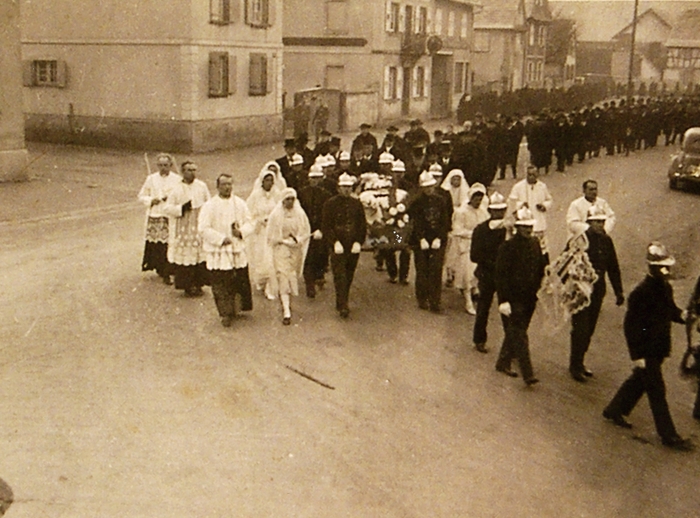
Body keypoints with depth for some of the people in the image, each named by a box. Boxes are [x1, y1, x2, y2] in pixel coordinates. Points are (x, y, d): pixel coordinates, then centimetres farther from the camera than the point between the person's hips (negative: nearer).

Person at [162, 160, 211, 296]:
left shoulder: (202, 186, 4)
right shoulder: (176, 189, -4)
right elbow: (167, 208, -4)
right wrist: (182, 208, -16)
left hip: (199, 226, 3)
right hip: (182, 228, -3)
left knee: (200, 255, 4)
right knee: (184, 256, -2)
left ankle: (198, 284, 16)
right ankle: (187, 286, 9)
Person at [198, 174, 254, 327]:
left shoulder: (240, 203, 6)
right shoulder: (209, 206, -6)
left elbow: (249, 223, 9)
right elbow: (204, 228, -10)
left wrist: (241, 232, -12)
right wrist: (221, 239, -17)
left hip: (238, 251, 4)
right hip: (218, 252, -3)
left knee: (240, 282, 8)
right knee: (221, 284, -4)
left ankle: (237, 308, 27)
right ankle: (226, 313, 6)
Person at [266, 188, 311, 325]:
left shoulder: (300, 214, 1)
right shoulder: (276, 215, -4)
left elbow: (306, 232, 6)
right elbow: (271, 236, 0)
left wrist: (298, 240, -13)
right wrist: (284, 241, -12)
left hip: (296, 250, 3)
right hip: (281, 250, -3)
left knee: (293, 277, 11)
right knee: (283, 278, -11)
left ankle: (287, 302, 34)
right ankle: (286, 311, -15)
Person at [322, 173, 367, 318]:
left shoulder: (357, 204, 10)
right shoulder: (330, 204, -1)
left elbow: (363, 225, 11)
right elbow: (326, 226, -3)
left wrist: (358, 242, -2)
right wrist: (335, 242, -13)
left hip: (353, 247, 4)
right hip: (337, 247, -4)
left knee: (349, 276, 9)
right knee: (340, 276, -10)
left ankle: (341, 304, 22)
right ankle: (342, 306, -12)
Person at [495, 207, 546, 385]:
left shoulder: (535, 243, 6)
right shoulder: (508, 247, -13)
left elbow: (541, 268, 15)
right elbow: (501, 275, -14)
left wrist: (538, 288, 8)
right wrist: (503, 300, -18)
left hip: (530, 297, 6)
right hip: (514, 298, -6)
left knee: (514, 332, 18)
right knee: (519, 336, -6)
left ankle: (503, 363, 36)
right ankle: (528, 374, -7)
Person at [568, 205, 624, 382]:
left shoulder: (606, 241, 6)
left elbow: (613, 267, 13)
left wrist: (618, 291, 12)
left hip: (597, 292, 6)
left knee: (589, 330, 13)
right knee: (580, 329, -5)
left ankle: (579, 362, 27)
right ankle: (575, 366, 7)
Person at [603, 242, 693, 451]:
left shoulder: (665, 287, 4)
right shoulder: (641, 293, -22)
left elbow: (670, 309, 18)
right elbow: (630, 325, -21)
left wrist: (682, 315, -7)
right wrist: (637, 355, -20)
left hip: (659, 349, 9)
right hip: (647, 351, -9)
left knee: (639, 381, 22)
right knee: (657, 391, -1)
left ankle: (614, 410, 40)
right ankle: (669, 436, 7)